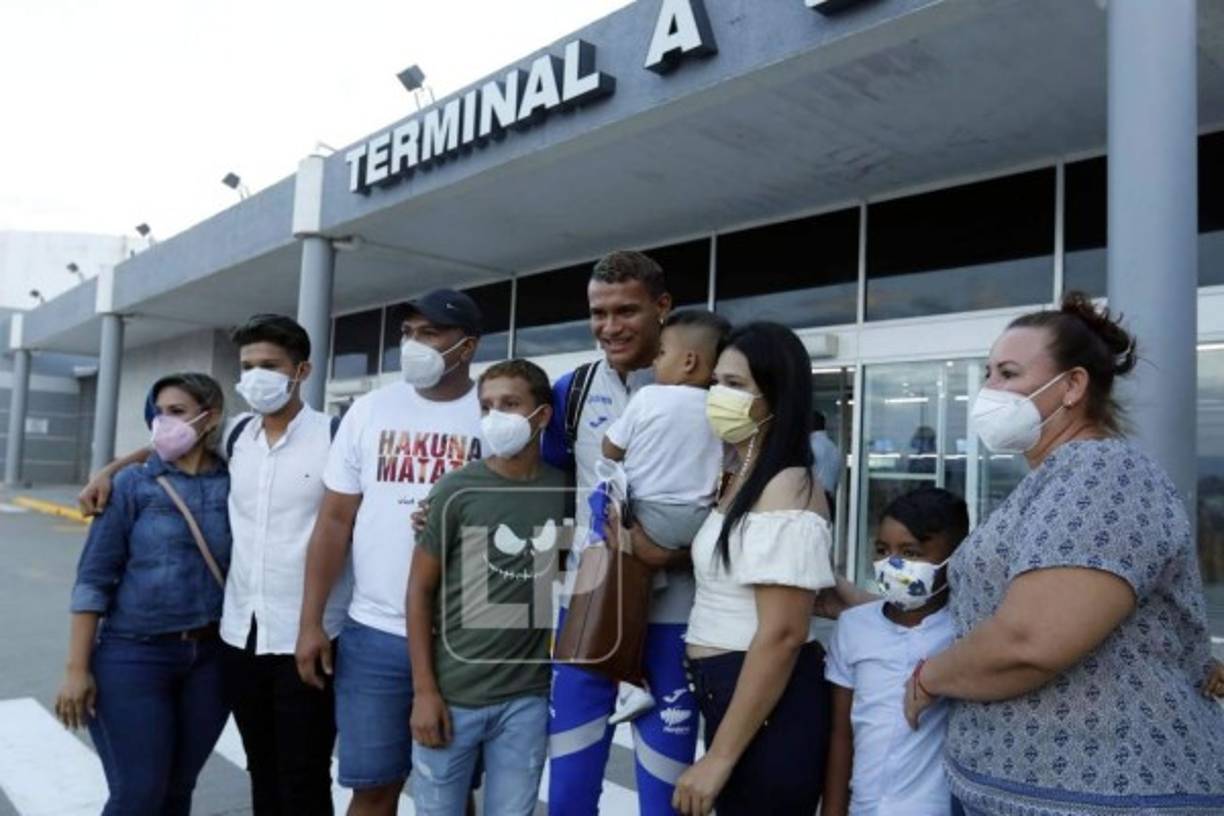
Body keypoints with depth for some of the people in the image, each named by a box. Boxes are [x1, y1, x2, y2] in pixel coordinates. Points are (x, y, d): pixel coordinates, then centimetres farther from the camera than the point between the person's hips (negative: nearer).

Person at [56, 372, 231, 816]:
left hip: (210, 658, 2)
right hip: (134, 655, -2)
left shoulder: (234, 485, 0)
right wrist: (77, 668, -7)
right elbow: (94, 578, -4)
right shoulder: (133, 484, -3)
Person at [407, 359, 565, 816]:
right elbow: (420, 590, -4)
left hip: (527, 698, 2)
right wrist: (424, 690, -7)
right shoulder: (457, 490, -7)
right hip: (452, 694, -1)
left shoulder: (566, 490, 0)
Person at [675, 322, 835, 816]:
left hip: (769, 706, -9)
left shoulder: (787, 490, -20)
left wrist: (720, 755, -21)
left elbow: (782, 634, -24)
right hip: (728, 691, 9)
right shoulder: (740, 481, 9)